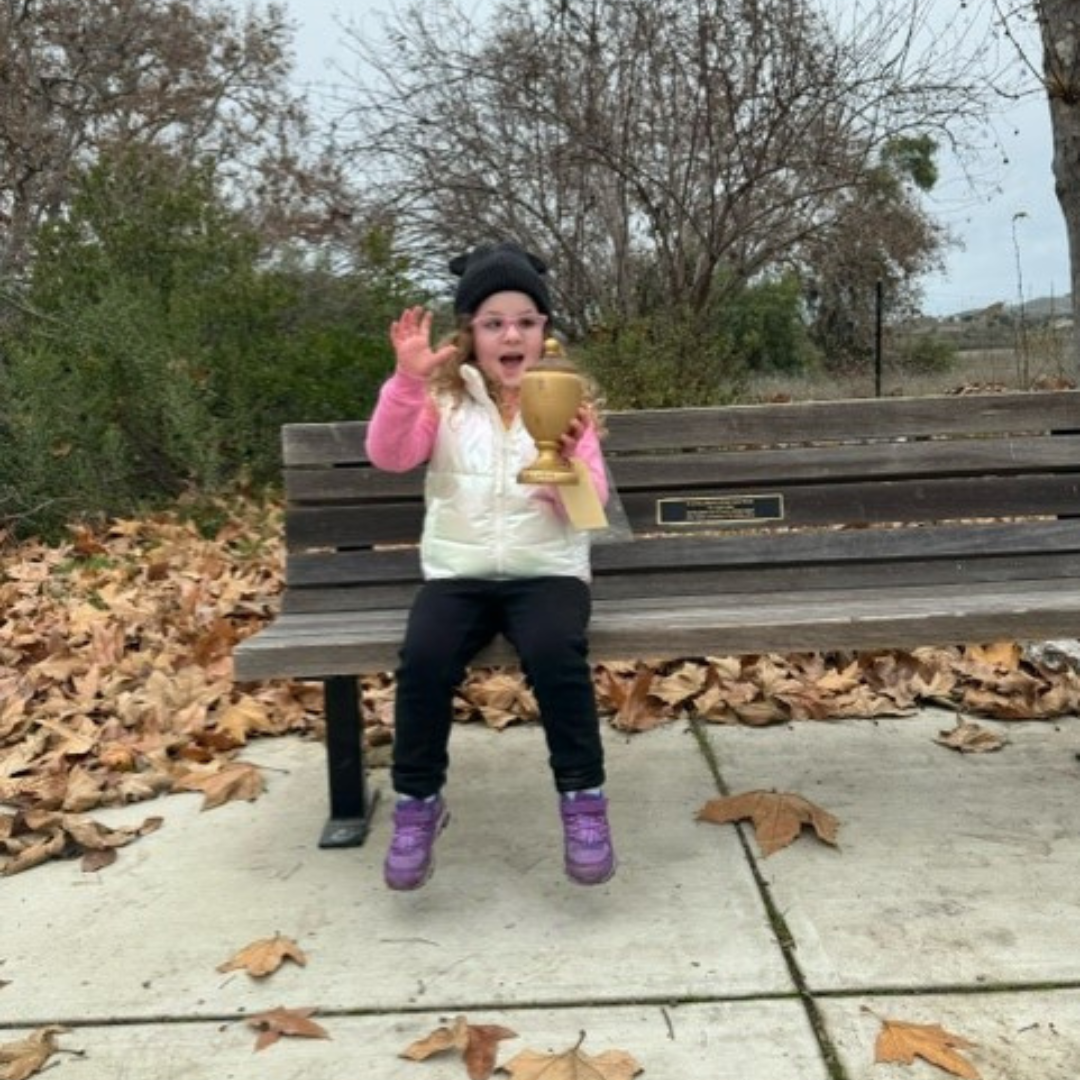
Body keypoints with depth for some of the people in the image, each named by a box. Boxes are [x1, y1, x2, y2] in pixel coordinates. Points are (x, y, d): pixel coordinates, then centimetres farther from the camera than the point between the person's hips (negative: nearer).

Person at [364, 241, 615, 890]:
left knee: (556, 653, -31)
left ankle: (583, 797, -11)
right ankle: (419, 801, -6)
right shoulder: (443, 398, 7)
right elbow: (388, 456, -11)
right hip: (458, 573, 1)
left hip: (547, 571, 0)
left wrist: (568, 457, -24)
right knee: (425, 658, -28)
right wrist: (408, 380, -24)